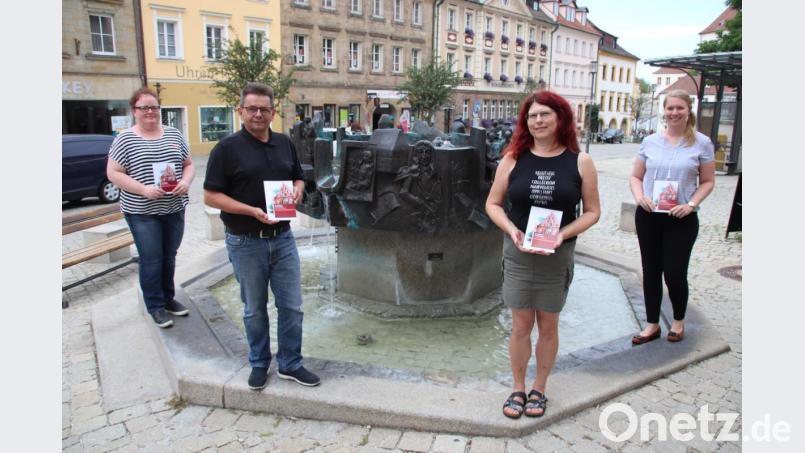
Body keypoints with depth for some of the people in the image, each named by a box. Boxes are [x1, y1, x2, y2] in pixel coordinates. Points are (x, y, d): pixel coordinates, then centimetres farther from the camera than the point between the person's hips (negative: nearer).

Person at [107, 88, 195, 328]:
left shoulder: (174, 134, 6)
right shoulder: (125, 139, -6)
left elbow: (189, 164, 11)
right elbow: (113, 173, -7)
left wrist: (186, 182, -10)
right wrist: (143, 189, -19)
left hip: (175, 209, 4)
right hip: (142, 212, -4)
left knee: (169, 257, 15)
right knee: (151, 260, 3)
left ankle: (168, 298, 31)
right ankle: (155, 306, 17)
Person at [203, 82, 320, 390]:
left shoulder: (285, 144, 6)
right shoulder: (227, 148, -8)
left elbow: (298, 178, 18)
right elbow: (211, 196, -10)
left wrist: (297, 191, -6)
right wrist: (251, 210, -21)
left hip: (283, 239, 4)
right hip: (246, 243, -4)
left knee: (292, 306, 9)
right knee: (254, 309, 11)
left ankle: (290, 364, 25)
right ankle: (259, 364, 31)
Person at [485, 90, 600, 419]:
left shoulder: (579, 162, -3)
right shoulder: (514, 158, -2)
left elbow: (592, 211, -1)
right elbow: (493, 203, 2)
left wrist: (563, 234, -16)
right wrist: (512, 231, -15)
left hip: (557, 258, 0)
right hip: (518, 255, 0)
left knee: (548, 327, 13)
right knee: (520, 326, 8)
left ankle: (539, 389, 31)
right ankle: (518, 389, 27)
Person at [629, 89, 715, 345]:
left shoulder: (701, 143, -2)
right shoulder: (650, 142, 4)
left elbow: (708, 182, 2)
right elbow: (636, 177, 9)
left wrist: (691, 204, -14)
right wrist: (639, 197, -11)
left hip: (681, 219, -2)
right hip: (648, 216, 3)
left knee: (675, 273, 0)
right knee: (651, 271, 10)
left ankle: (678, 321, 28)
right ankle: (652, 324, 24)